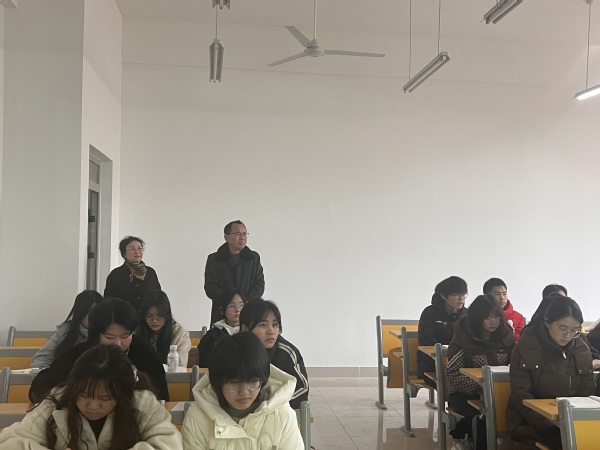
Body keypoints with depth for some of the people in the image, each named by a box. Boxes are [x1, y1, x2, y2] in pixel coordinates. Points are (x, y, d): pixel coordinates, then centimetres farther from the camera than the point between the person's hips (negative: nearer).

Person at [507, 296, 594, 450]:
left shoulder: (583, 351, 4)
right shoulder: (525, 348, -7)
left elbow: (586, 394, 9)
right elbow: (521, 394, -11)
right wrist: (552, 428, -23)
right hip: (531, 425, -4)